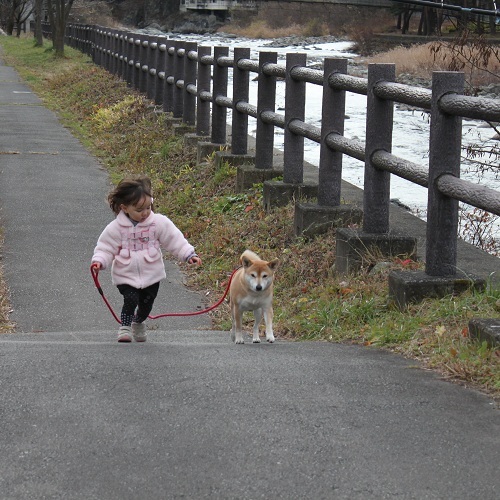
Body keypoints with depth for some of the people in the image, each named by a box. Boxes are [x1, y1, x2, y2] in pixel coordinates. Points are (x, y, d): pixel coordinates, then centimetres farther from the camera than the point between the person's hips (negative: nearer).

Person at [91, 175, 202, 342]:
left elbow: (175, 240, -3)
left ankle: (138, 323, 43)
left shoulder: (158, 222, -8)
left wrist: (189, 255, -9)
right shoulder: (116, 228, -11)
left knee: (147, 303, 11)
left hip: (151, 274, 2)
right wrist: (99, 261, -24)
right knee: (131, 300, -20)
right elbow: (105, 247, -7)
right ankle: (125, 327, 1)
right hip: (126, 276, -2)